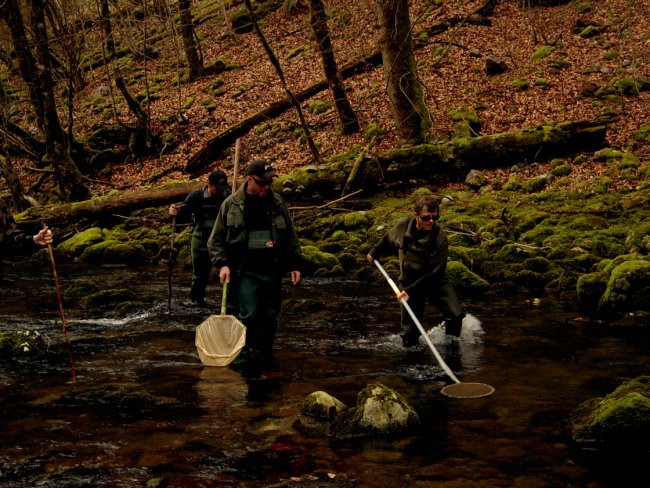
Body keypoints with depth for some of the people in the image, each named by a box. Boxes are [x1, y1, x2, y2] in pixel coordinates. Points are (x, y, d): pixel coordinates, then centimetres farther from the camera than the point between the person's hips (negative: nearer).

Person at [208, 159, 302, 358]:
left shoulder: (277, 202, 7)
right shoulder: (232, 204, 0)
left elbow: (290, 236, 14)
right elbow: (217, 239, 6)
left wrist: (294, 264, 10)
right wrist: (222, 263, -7)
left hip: (272, 271, 3)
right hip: (245, 272, -3)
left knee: (270, 317, 7)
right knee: (250, 315, -12)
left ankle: (265, 355, 22)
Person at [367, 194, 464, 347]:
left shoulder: (440, 238, -22)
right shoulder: (403, 225, -12)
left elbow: (434, 273, -23)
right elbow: (388, 240, 13)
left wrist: (410, 291, -27)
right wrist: (375, 253, 26)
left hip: (435, 281, -2)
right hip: (409, 281, 2)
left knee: (456, 315, -22)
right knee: (409, 334, -1)